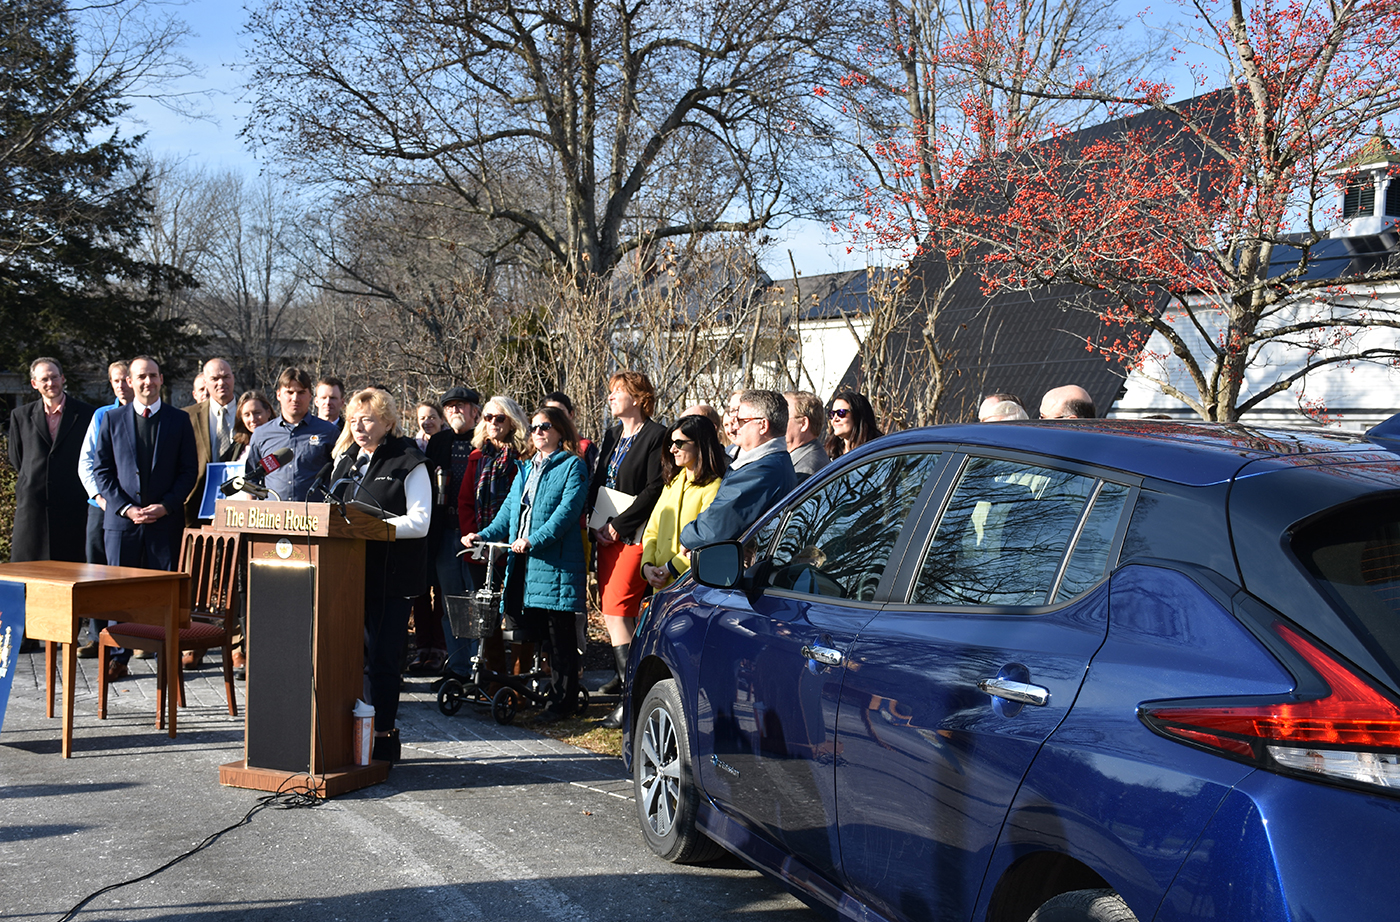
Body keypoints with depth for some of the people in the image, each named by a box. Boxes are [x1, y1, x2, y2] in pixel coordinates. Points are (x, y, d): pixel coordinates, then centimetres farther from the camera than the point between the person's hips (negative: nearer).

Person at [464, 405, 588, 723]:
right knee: (530, 627, 9)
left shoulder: (572, 466, -1)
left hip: (555, 560, -7)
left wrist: (534, 540, -23)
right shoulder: (525, 468, 21)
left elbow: (567, 511, -13)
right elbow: (510, 508, 20)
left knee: (559, 632, -4)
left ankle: (563, 700, 2)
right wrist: (484, 535, 4)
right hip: (522, 560, 7)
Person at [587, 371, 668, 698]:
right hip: (606, 534, 8)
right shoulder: (613, 435, 17)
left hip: (633, 534, -8)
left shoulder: (656, 436, -8)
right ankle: (623, 675, 19)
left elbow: (655, 488, -15)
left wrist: (618, 525, -15)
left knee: (617, 609, -14)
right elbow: (597, 482, 18)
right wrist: (596, 524, 3)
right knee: (610, 607, 8)